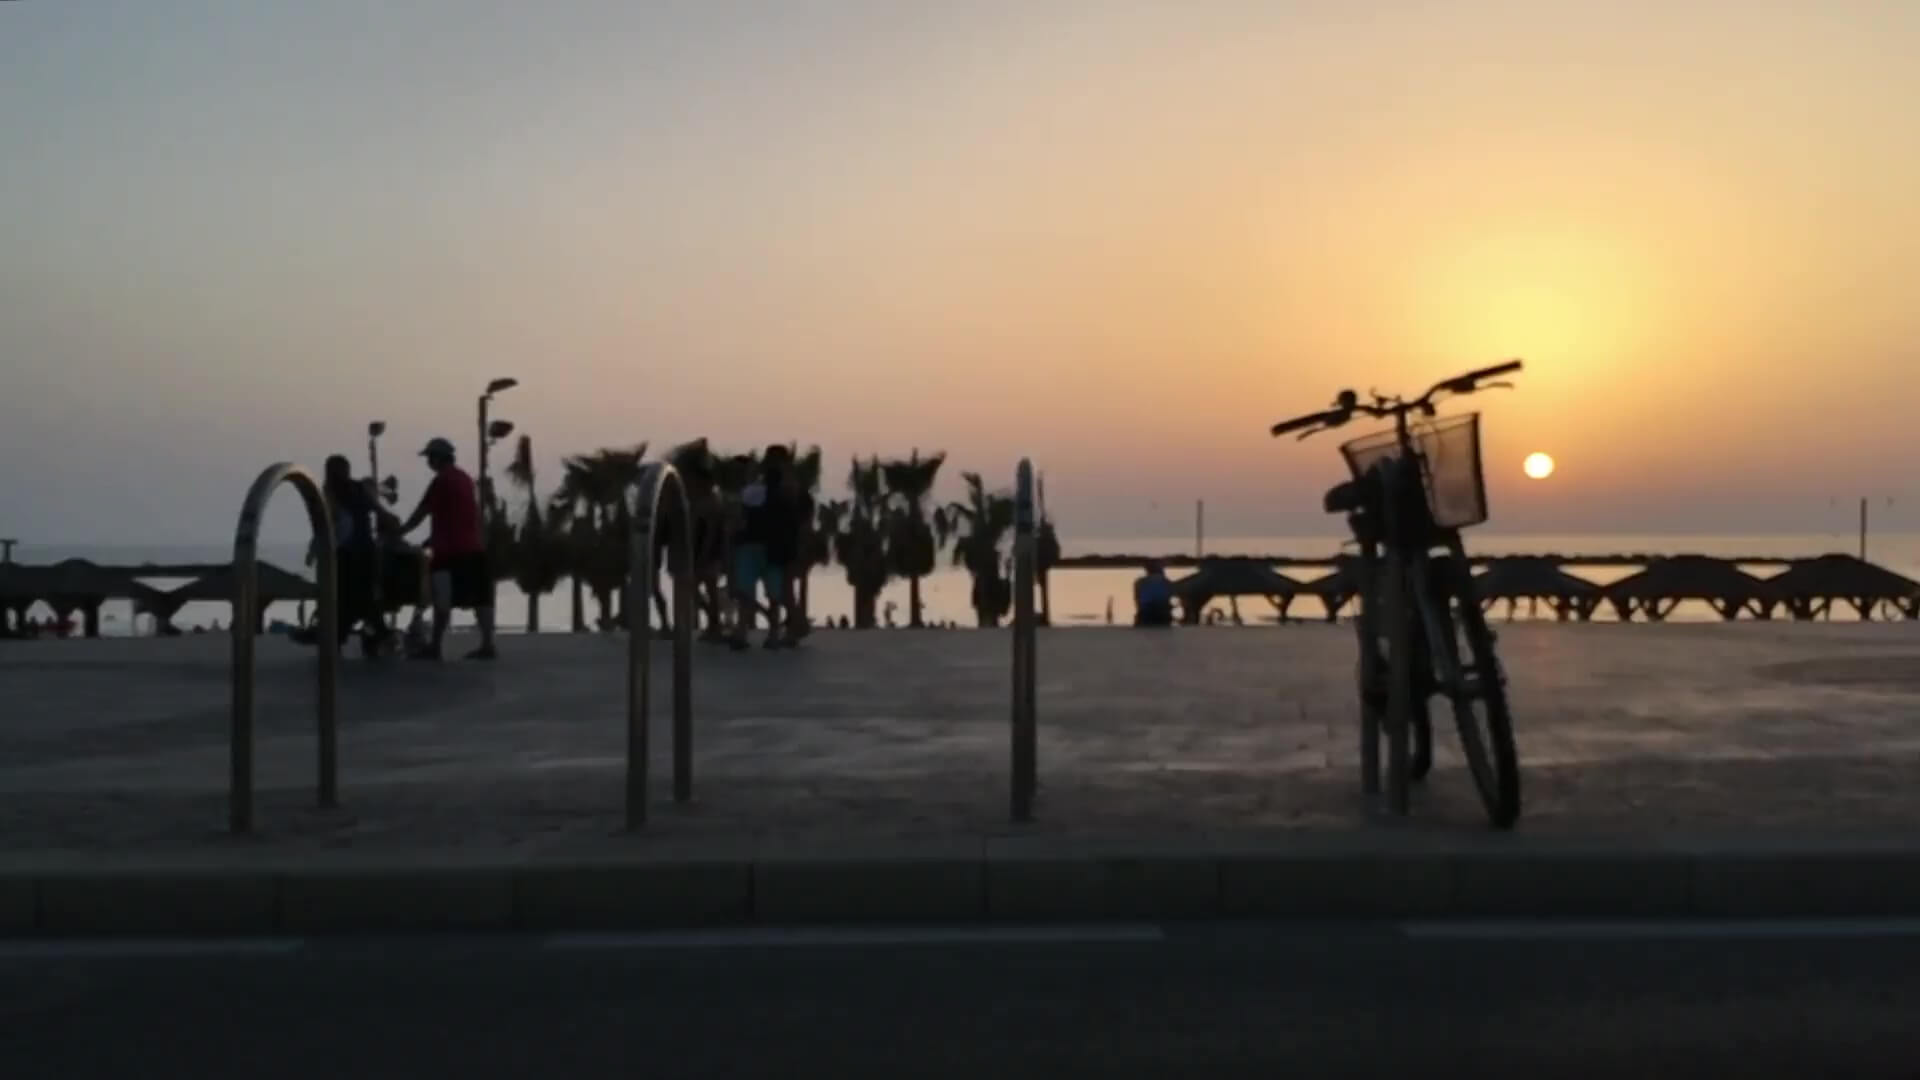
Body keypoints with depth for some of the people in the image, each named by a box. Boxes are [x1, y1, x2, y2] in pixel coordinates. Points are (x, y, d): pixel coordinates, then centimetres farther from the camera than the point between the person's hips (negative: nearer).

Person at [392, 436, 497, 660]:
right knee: (480, 597, 5)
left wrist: (397, 533, 4)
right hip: (474, 547, 8)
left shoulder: (441, 480, -8)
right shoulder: (464, 478, 18)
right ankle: (487, 645, 4)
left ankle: (434, 647, -3)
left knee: (443, 599, -4)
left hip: (452, 549, -8)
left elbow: (420, 514, -7)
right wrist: (433, 538, 25)